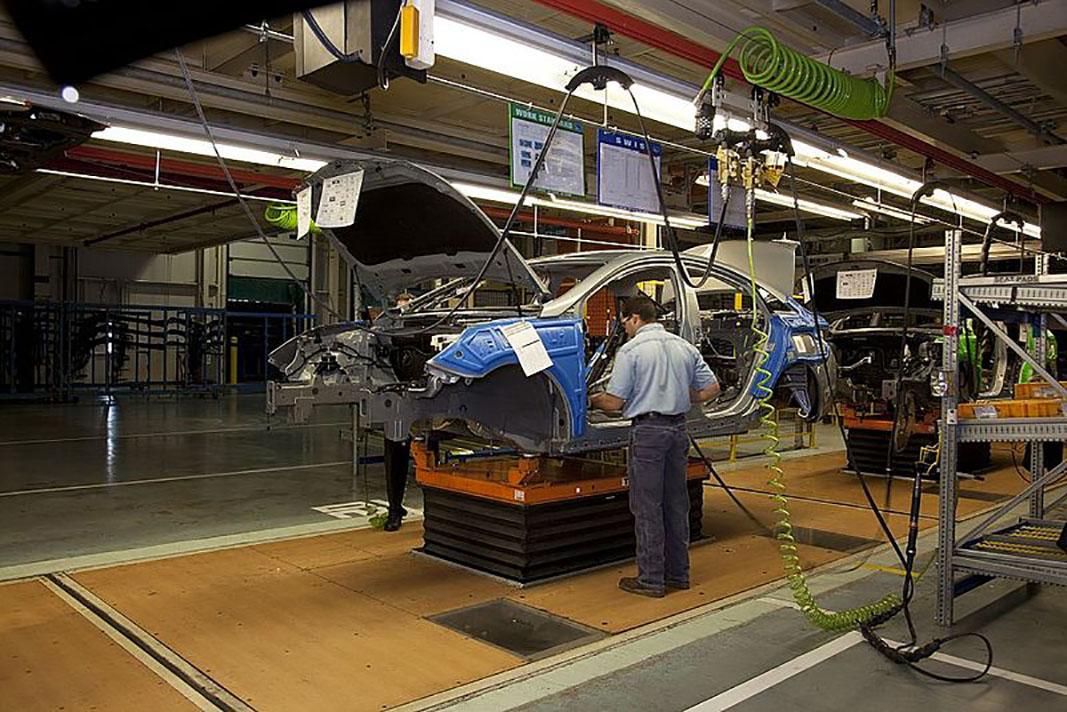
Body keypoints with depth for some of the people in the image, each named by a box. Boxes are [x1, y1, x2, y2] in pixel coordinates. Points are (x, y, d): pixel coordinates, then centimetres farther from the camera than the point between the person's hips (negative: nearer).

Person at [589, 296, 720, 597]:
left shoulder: (631, 350, -9)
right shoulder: (684, 347, 9)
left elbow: (614, 402, -11)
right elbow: (711, 388, 11)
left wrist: (591, 400, 9)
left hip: (648, 431, -6)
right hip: (679, 429, 6)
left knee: (647, 508, 1)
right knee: (677, 504, 14)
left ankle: (651, 580, 6)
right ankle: (678, 574, 23)